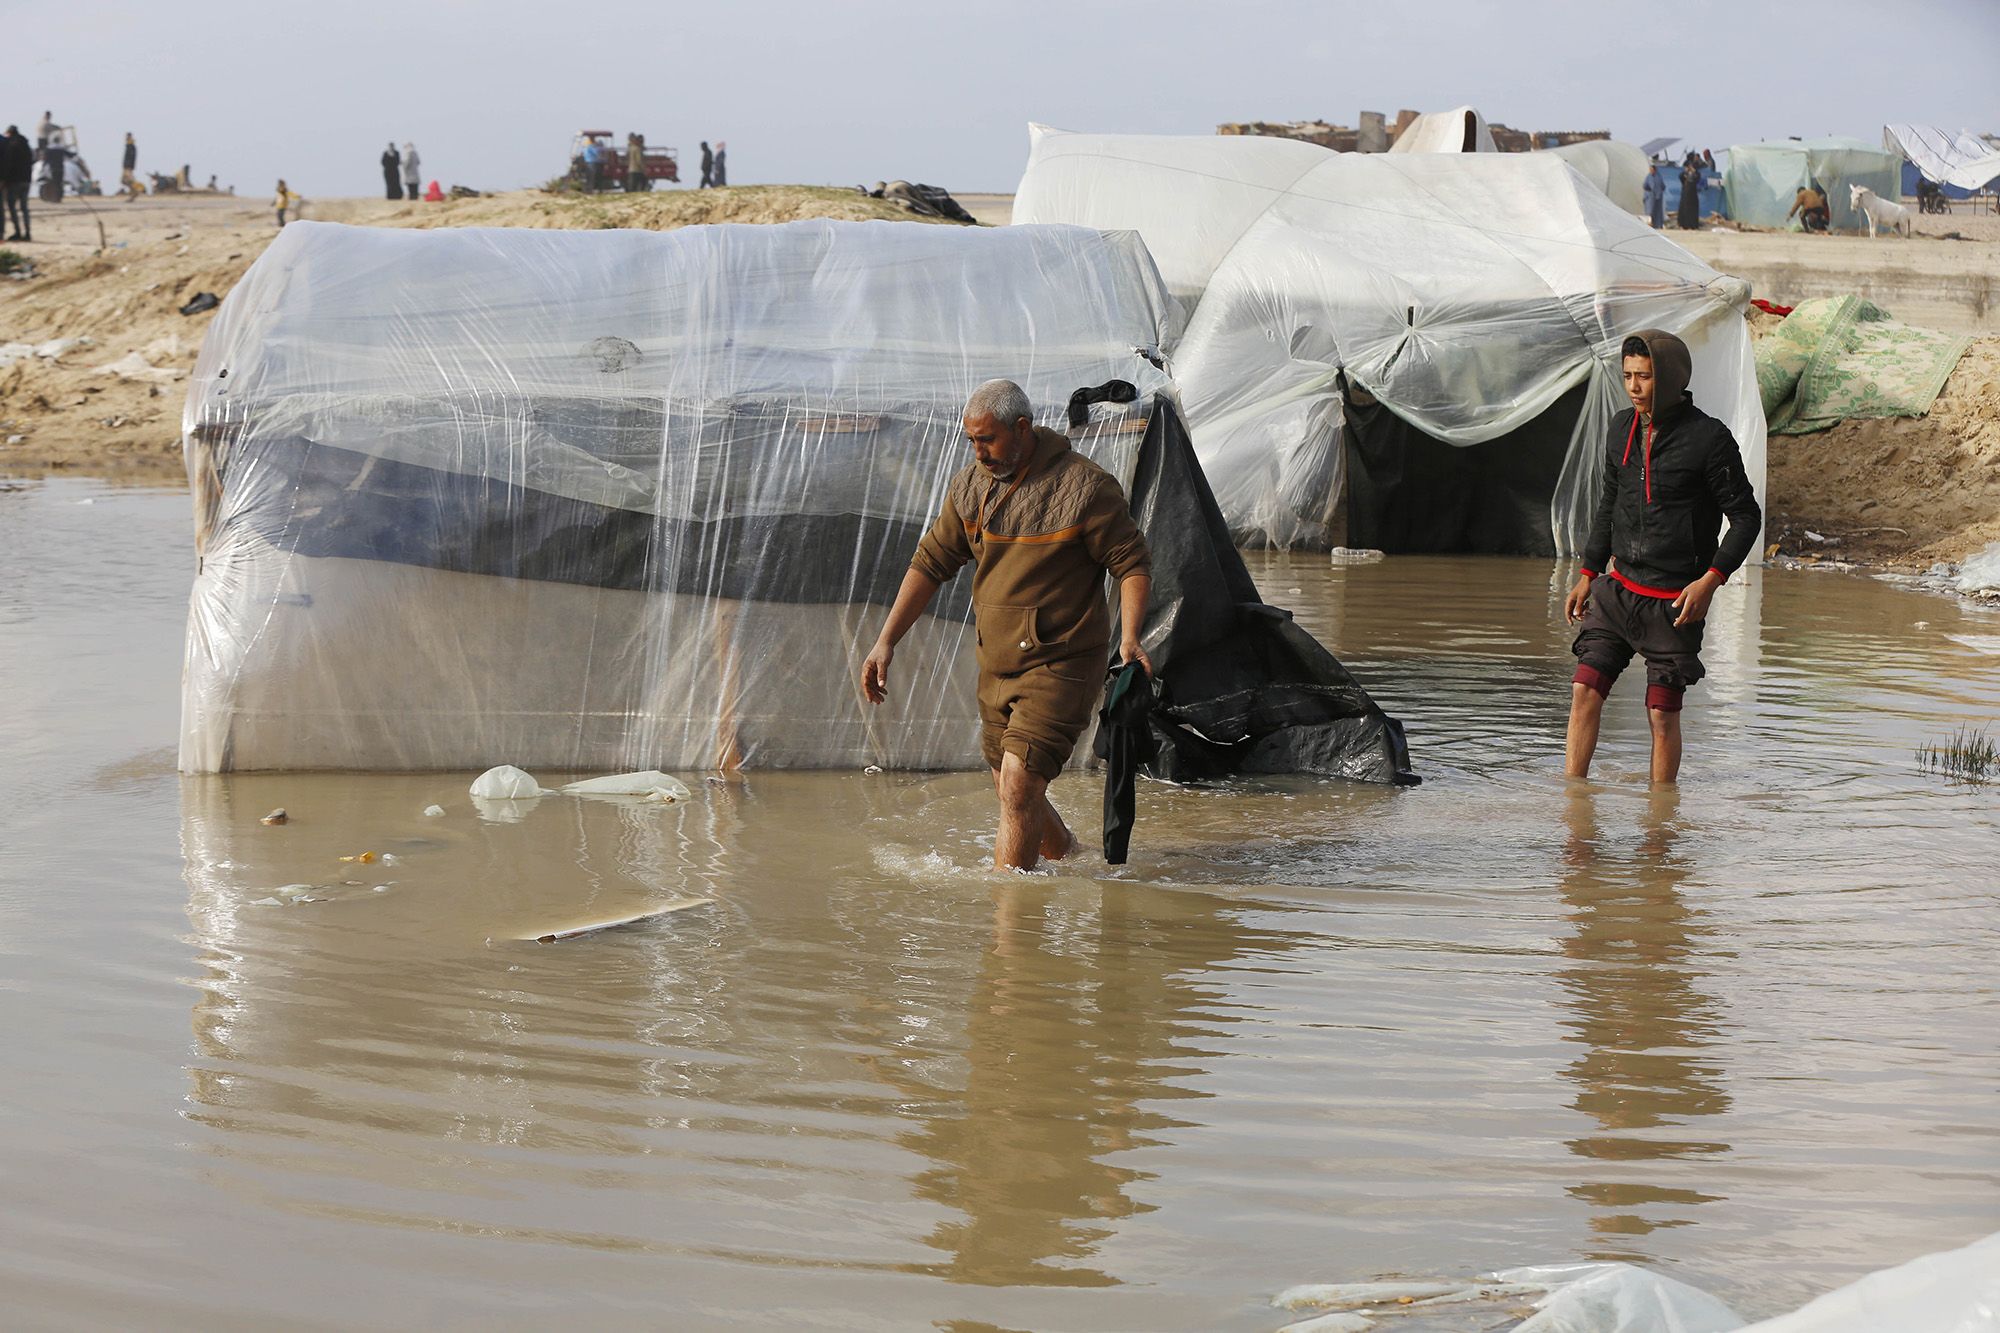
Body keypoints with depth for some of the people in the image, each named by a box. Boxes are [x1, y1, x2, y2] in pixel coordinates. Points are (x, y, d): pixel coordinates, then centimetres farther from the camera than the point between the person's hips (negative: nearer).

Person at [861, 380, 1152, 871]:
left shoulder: (1086, 488, -15)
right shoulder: (969, 486, 2)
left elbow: (1133, 564, -9)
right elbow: (931, 563, 9)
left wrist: (1129, 639, -23)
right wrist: (886, 641, 4)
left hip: (1061, 664, -7)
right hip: (997, 665, 7)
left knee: (1019, 787, -17)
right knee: (1015, 795, 15)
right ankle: (1070, 860, 40)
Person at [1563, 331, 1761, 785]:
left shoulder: (1707, 437, -11)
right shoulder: (1623, 428, 8)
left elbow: (1746, 516, -7)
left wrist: (1711, 579, -18)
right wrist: (1588, 574, 18)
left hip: (1674, 600, -5)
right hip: (1617, 587, 5)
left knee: (1662, 713, -1)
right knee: (1584, 690, -3)